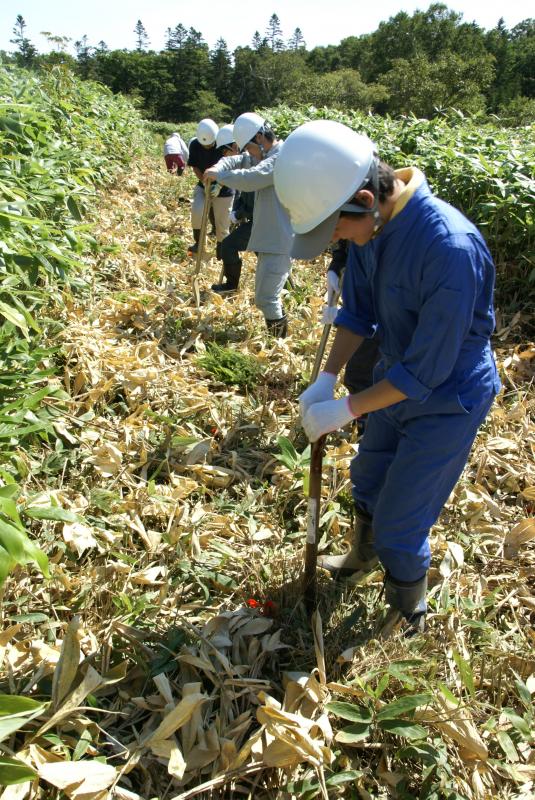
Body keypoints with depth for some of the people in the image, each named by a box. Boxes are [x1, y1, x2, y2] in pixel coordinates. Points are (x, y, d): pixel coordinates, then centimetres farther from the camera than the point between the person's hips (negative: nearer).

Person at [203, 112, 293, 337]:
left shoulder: (282, 158, -18)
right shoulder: (268, 156, 15)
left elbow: (248, 179, -30)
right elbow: (236, 160, 19)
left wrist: (218, 175, -14)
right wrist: (219, 167, -3)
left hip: (279, 242, -11)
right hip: (270, 240, 11)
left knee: (266, 298, -11)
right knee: (268, 295, 20)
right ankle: (276, 338, 32)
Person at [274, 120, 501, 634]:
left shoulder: (451, 248, -36)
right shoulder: (371, 222, -12)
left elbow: (427, 370, -29)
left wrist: (344, 410, -22)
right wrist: (326, 379, -8)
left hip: (447, 401, -7)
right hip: (396, 377, 8)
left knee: (399, 525, 3)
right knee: (367, 478, 26)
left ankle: (409, 614, 34)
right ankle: (362, 556, 57)